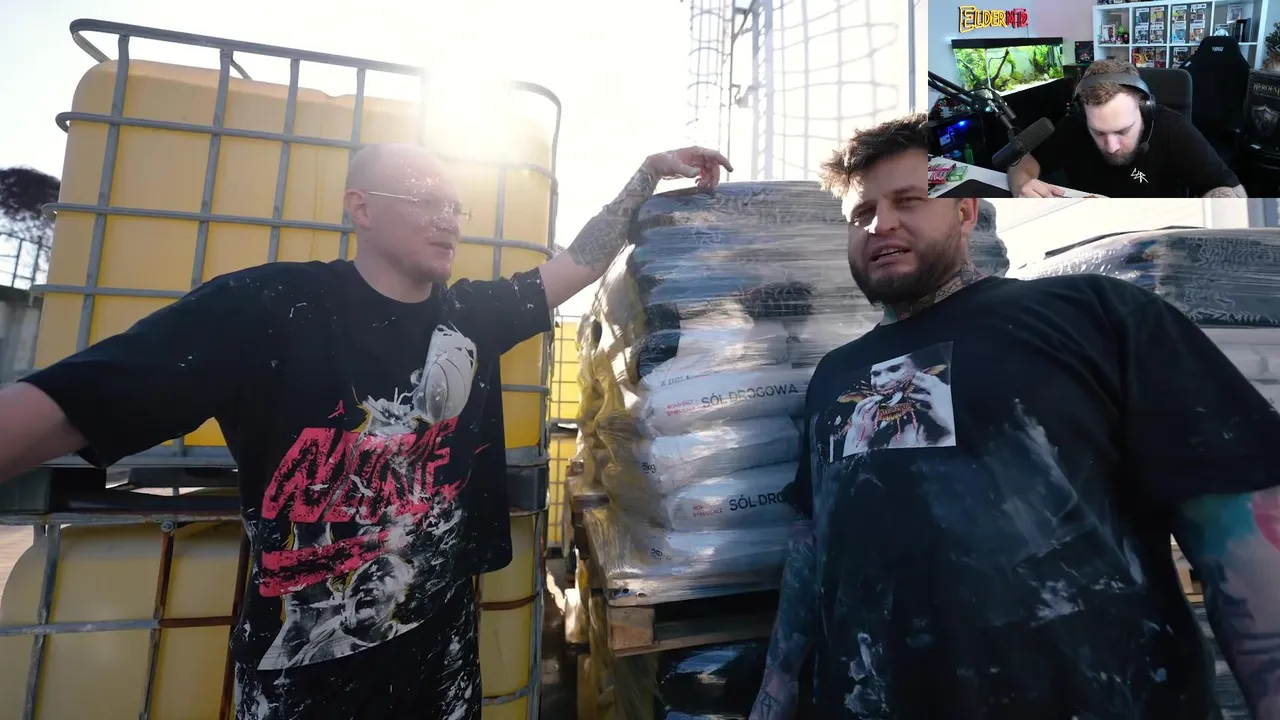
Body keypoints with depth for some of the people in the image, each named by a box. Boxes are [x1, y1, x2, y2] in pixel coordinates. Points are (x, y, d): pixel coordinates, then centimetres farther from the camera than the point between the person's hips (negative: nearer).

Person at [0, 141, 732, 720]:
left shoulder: (474, 313, 0)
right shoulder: (271, 304, -12)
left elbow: (582, 262, 4)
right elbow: (64, 407, -14)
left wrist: (648, 174, 0)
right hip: (302, 661, -3)